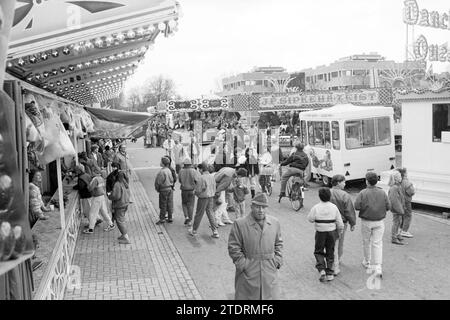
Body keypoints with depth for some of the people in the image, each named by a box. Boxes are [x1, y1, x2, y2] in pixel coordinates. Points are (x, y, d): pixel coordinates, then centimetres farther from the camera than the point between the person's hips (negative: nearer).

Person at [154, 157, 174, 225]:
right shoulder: (169, 170, 5)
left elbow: (158, 182, -15)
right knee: (170, 204, 10)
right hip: (170, 189, 7)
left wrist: (157, 189, 0)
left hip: (164, 190, -7)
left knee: (163, 205, 1)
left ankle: (162, 219, 7)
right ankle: (170, 218, 16)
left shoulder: (161, 172, -19)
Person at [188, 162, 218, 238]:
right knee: (210, 213, 12)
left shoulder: (201, 177, -19)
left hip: (203, 198, -6)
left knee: (199, 215, 7)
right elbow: (214, 188, 8)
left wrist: (195, 192, 4)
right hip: (211, 197, 6)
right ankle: (215, 231, 7)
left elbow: (198, 190, -16)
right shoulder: (212, 176, 1)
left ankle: (194, 230, 22)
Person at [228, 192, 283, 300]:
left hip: (269, 273, 3)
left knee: (270, 295, 10)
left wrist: (277, 260, 5)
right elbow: (233, 247, -6)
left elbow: (279, 243, 16)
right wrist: (243, 264, -10)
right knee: (247, 296, 4)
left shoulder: (275, 223, 6)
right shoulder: (239, 224, -8)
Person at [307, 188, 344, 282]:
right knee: (330, 253, 15)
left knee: (318, 252, 14)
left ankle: (322, 270, -4)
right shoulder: (334, 207, -8)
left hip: (320, 233, -2)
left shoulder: (316, 208, -15)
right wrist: (339, 232, 14)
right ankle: (330, 273, 16)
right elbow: (340, 224, -3)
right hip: (332, 232, 2)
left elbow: (310, 219, -3)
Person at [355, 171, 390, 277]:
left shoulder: (363, 193, -12)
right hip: (379, 222, 1)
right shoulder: (382, 193, -5)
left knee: (366, 242, 17)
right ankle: (378, 268, -7)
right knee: (377, 243, 3)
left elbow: (357, 206, -17)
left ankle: (367, 263, 32)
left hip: (366, 222, -1)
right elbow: (388, 207, -3)